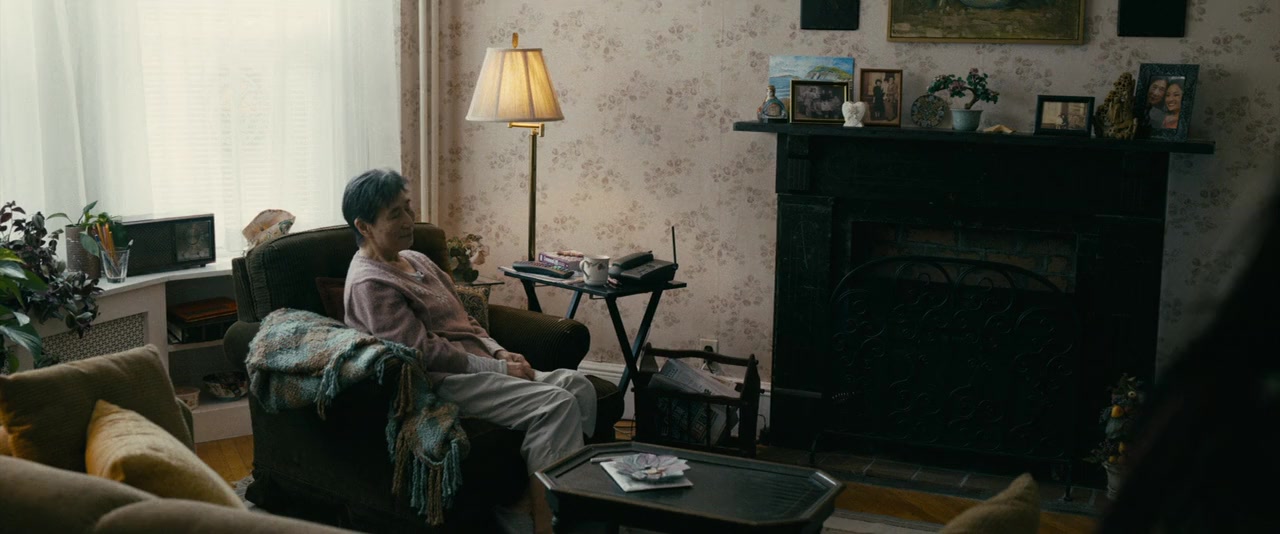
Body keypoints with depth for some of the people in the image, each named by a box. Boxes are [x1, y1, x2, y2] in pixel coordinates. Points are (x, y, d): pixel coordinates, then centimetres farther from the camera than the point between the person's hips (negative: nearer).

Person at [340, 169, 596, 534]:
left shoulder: (415, 259, 19)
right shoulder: (370, 284, -11)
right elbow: (426, 351, -17)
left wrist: (501, 353, 4)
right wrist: (500, 369, -15)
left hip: (479, 364, 10)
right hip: (443, 382, -10)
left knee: (577, 385, -10)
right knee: (556, 404, -25)